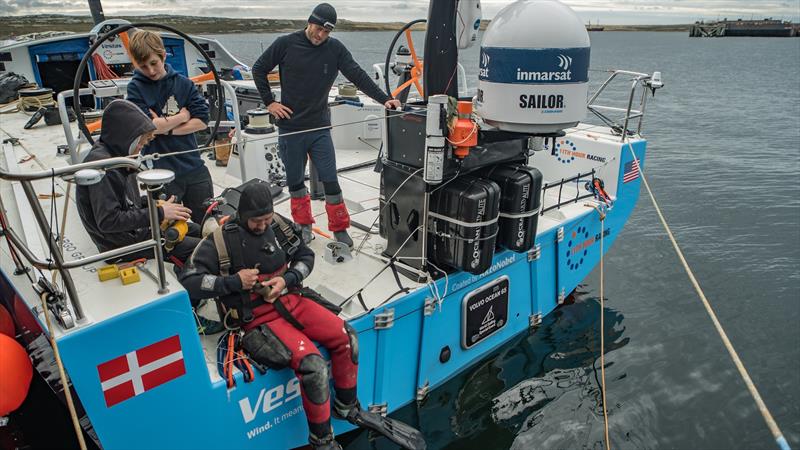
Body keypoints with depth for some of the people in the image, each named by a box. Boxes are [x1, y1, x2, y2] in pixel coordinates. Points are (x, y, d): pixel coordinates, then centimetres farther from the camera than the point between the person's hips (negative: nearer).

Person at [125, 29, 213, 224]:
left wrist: (166, 128, -13)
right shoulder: (136, 87, -2)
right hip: (161, 172, -2)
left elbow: (201, 120, -4)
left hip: (194, 167, 2)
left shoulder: (183, 83, 3)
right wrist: (183, 115, -6)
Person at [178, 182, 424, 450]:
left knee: (345, 337, -10)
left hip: (291, 299, 6)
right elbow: (188, 282, -12)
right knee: (312, 364, -25)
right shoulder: (220, 241, -11)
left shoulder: (279, 226, 1)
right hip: (258, 318, -5)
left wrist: (286, 280, -8)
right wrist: (234, 281, -20)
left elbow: (306, 257, 11)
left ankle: (347, 408, 15)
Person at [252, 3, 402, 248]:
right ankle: (304, 225, 27)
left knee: (330, 181, -2)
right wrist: (269, 101, 1)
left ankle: (340, 230, 11)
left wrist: (384, 98, -19)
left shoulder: (335, 49, -1)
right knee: (295, 181, 10)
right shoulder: (286, 44, -3)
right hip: (290, 127, 0)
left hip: (320, 128, 0)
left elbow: (358, 75, -7)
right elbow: (259, 69, 8)